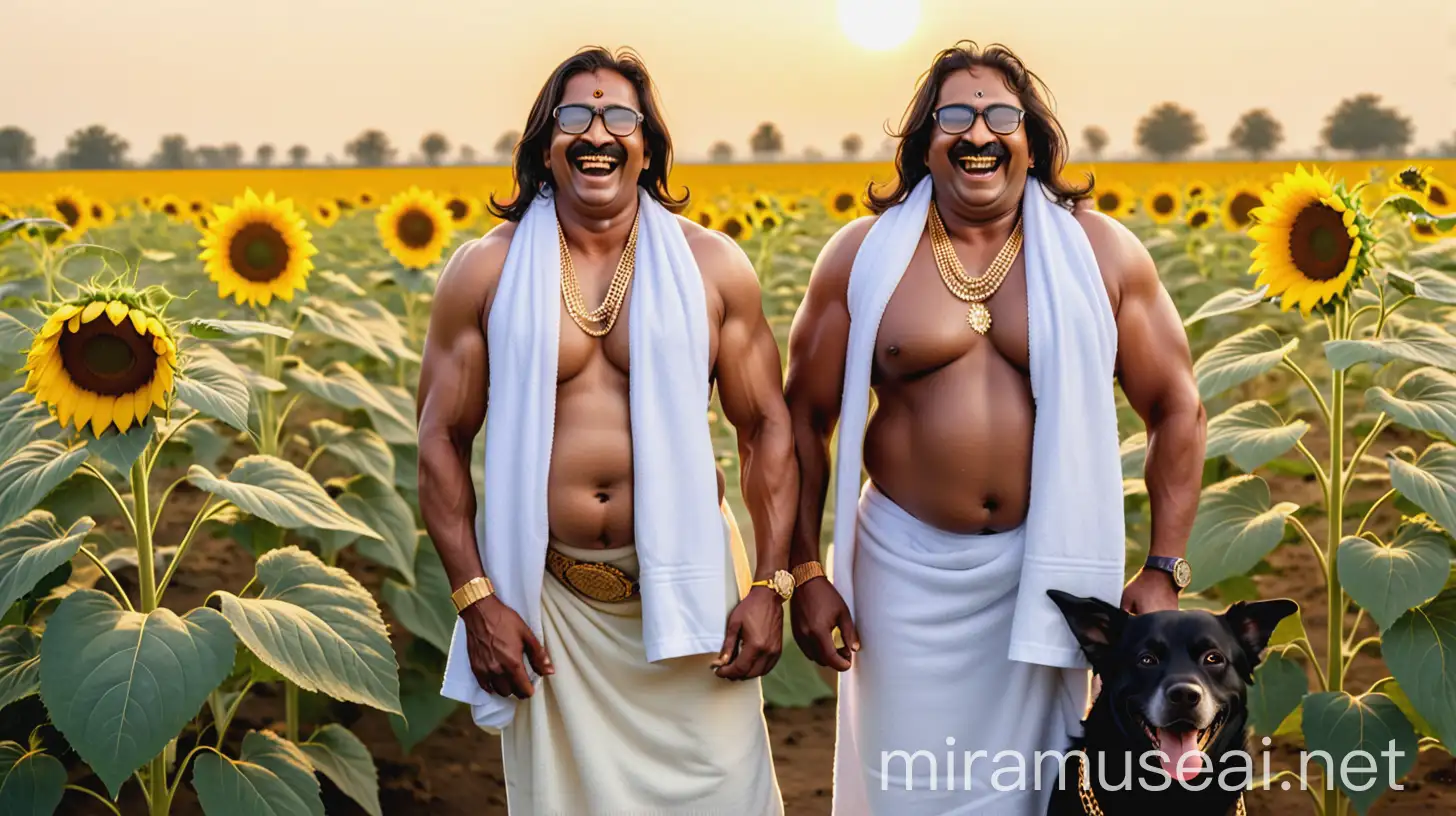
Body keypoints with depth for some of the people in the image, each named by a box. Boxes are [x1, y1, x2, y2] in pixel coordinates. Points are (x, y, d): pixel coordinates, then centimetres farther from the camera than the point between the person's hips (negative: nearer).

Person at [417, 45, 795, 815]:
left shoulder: (712, 265, -1)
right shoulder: (484, 273, -2)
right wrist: (476, 600, -6)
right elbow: (441, 442, 0)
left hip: (688, 584, 0)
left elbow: (767, 430, 2)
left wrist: (769, 586, -5)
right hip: (547, 595, 0)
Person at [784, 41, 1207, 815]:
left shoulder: (1101, 252, -2)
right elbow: (804, 418, 3)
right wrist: (805, 571, -1)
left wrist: (1164, 570, -2)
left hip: (1044, 565, 0)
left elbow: (1176, 411, 3)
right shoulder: (862, 255, -2)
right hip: (905, 562, 0)